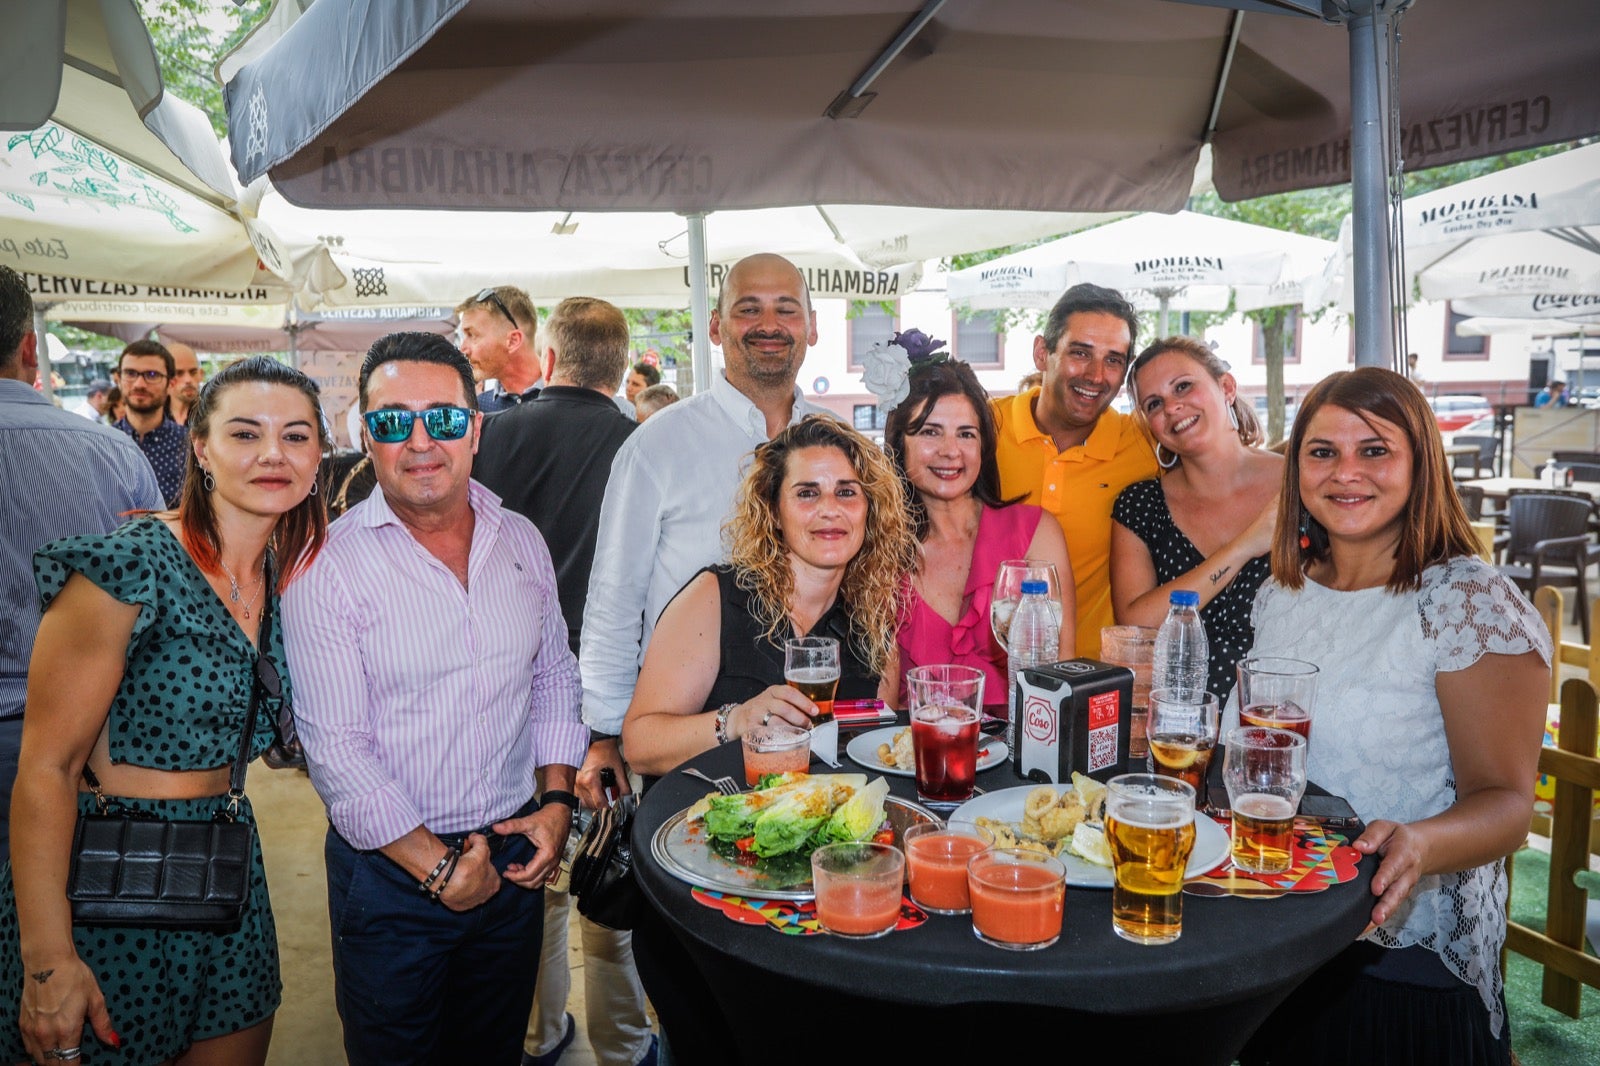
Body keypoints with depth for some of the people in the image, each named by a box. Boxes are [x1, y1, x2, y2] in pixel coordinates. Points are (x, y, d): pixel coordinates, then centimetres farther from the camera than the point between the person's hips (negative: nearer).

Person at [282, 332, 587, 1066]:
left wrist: (557, 801, -1)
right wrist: (435, 865, -13)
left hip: (514, 855, 4)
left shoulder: (521, 541, 1)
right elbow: (334, 746, -15)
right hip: (390, 871, -4)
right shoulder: (327, 565, -14)